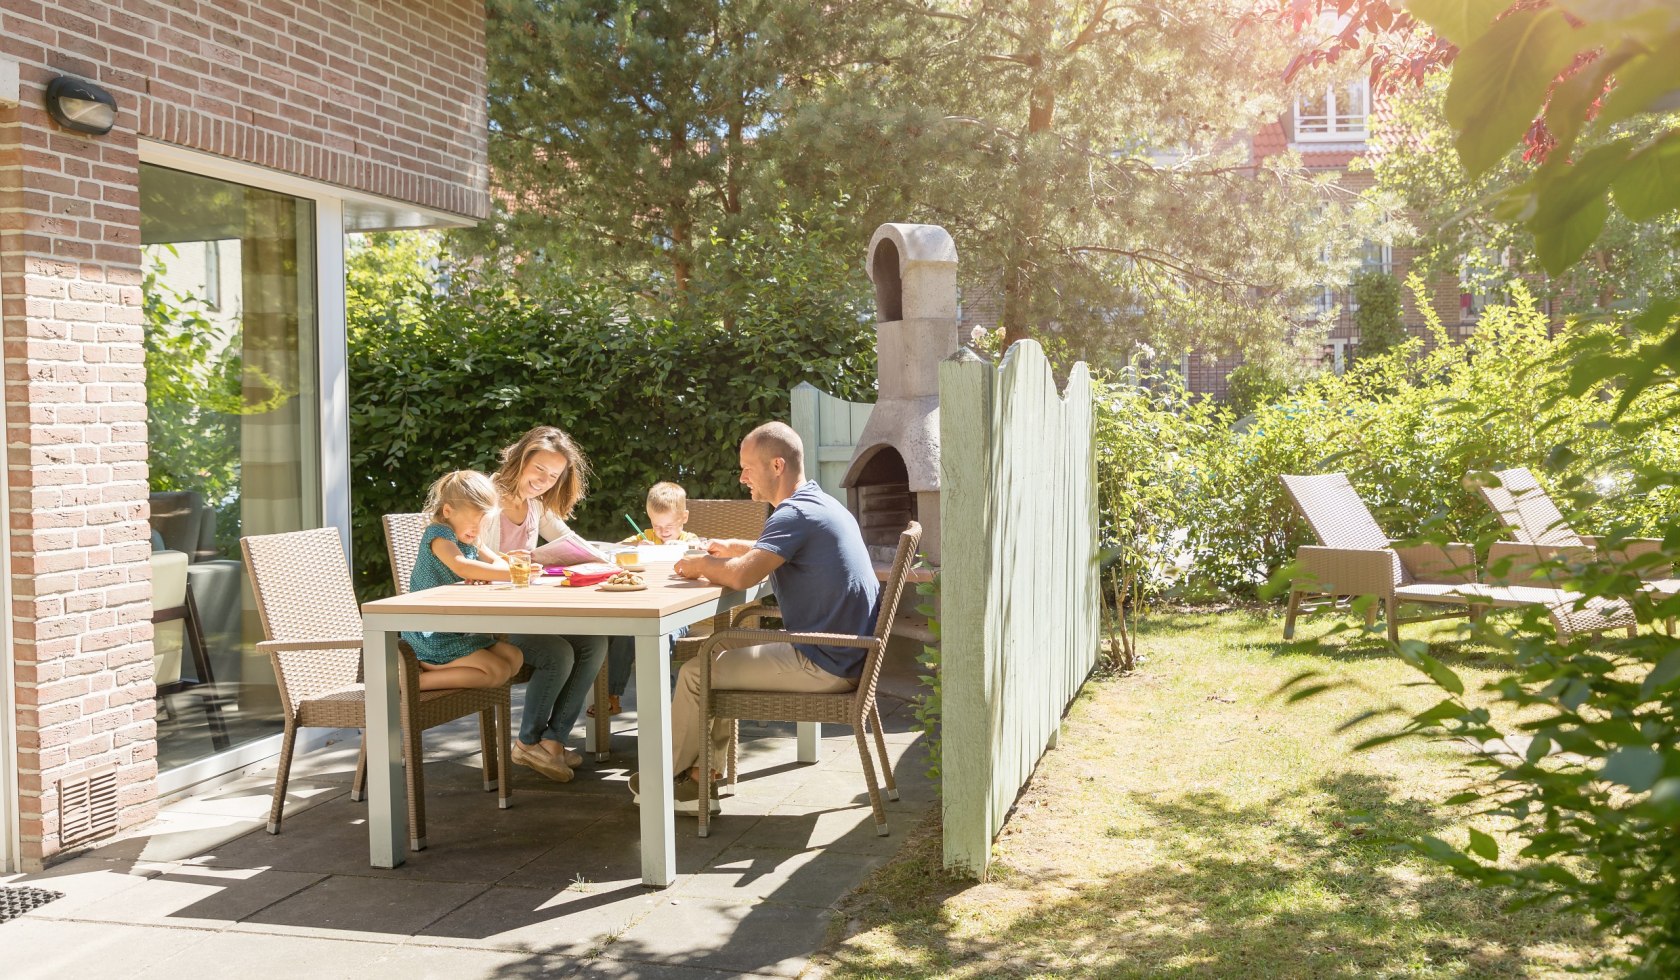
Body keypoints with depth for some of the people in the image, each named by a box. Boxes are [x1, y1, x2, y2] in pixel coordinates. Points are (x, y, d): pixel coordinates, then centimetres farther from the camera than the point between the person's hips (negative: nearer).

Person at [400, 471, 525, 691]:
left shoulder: (469, 541, 16)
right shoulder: (438, 534, -14)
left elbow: (499, 562, 10)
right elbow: (460, 566, -33)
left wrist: (482, 573, -16)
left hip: (459, 630, 10)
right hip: (432, 638, -10)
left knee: (514, 658, 1)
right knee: (498, 671, -18)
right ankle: (416, 680, -15)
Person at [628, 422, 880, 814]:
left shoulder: (794, 514, -19)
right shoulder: (822, 503, 13)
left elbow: (742, 576, -29)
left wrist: (699, 566, -9)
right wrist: (733, 547, 20)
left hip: (822, 665, -10)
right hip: (844, 656, 10)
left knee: (695, 673, 0)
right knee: (721, 658, 22)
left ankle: (669, 776, 20)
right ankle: (700, 777, 21)